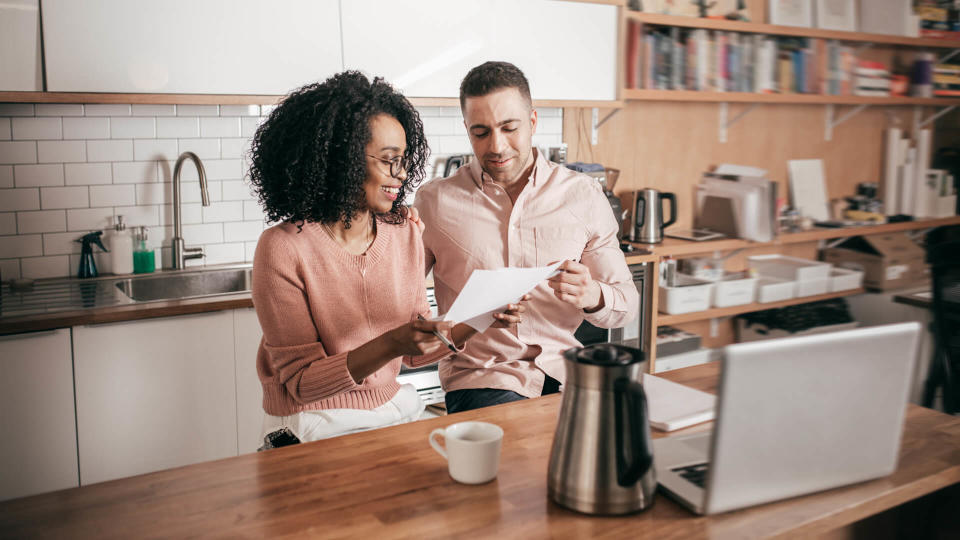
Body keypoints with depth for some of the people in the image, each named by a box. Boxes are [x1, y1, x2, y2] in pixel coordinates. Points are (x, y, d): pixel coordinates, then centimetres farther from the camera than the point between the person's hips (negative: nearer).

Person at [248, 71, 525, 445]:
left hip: (395, 406, 5)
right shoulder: (283, 249, -16)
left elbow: (415, 352, 7)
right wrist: (390, 344, -28)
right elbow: (301, 382, -14)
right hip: (315, 427, -4)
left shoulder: (405, 233, 1)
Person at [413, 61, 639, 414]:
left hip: (564, 371, 3)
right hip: (479, 377, -2)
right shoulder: (435, 201, 3)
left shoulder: (584, 196, 7)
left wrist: (592, 296, -15)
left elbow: (627, 305, 8)